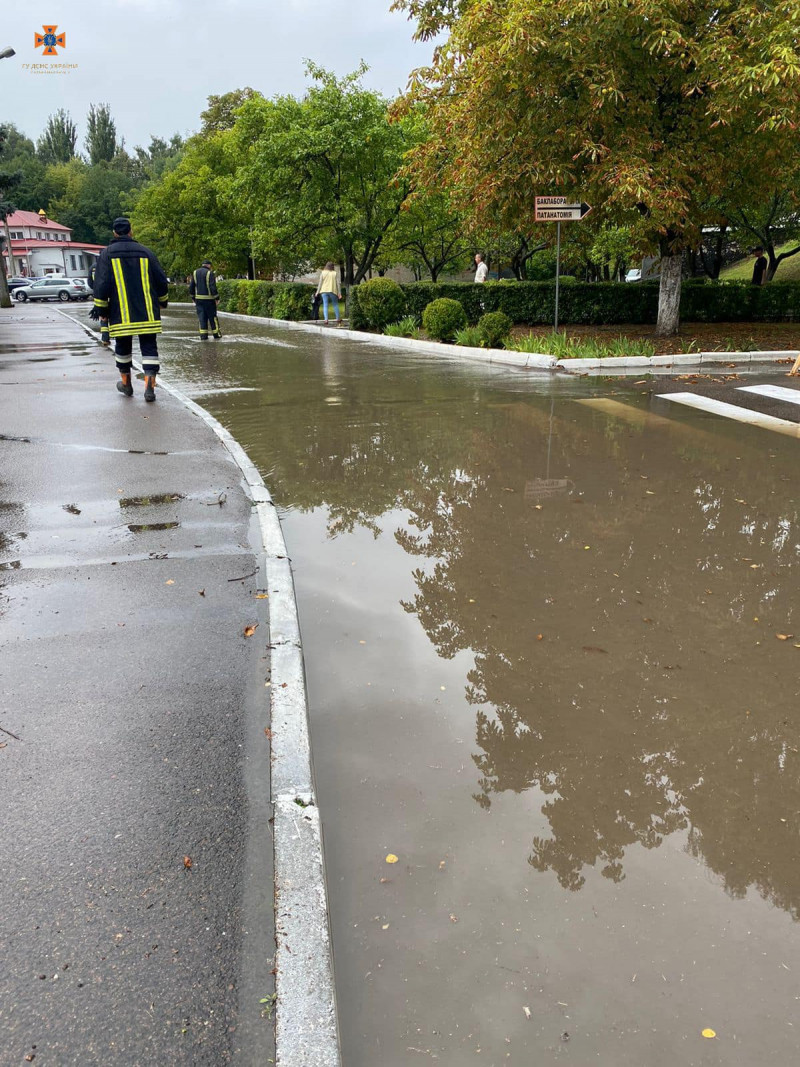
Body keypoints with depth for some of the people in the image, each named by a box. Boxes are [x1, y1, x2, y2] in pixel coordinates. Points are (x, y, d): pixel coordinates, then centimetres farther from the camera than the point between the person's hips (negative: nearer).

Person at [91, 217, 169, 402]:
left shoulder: (106, 254, 2)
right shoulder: (146, 252, 6)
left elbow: (101, 284, -4)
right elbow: (161, 281, 9)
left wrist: (101, 310, 3)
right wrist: (162, 301, 25)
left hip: (120, 313, 0)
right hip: (147, 312, 1)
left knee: (122, 346, 15)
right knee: (148, 346, 0)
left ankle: (126, 383, 28)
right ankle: (149, 386, -14)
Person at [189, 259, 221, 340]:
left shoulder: (195, 273, 9)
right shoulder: (210, 273, -9)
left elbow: (191, 286, 11)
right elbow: (213, 287, -16)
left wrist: (193, 297, 19)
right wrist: (216, 297, -9)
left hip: (198, 299, 5)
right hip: (208, 298, -5)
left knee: (202, 317, 5)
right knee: (212, 317, 6)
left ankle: (203, 335, 0)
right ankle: (216, 333, 12)